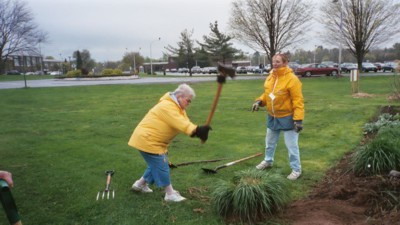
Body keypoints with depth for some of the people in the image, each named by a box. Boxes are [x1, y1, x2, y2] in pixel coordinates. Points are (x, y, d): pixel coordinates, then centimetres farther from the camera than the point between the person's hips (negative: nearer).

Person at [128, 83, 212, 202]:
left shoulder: (178, 107, 10)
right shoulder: (167, 106, -24)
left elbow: (185, 123, -2)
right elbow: (181, 124, -34)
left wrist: (198, 131, -20)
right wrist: (197, 130, -42)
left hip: (153, 140, 11)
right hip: (147, 139, -11)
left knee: (156, 164, 19)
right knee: (161, 166, -5)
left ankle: (140, 184, 35)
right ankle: (170, 194, 5)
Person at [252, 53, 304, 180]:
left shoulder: (292, 79, -21)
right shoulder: (270, 77, 2)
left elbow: (298, 101, -21)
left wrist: (298, 119, -26)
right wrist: (260, 101, -4)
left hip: (287, 118, -7)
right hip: (272, 117, 7)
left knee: (291, 145, 3)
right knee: (270, 142, 23)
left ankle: (296, 169, 19)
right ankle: (268, 161, 45)